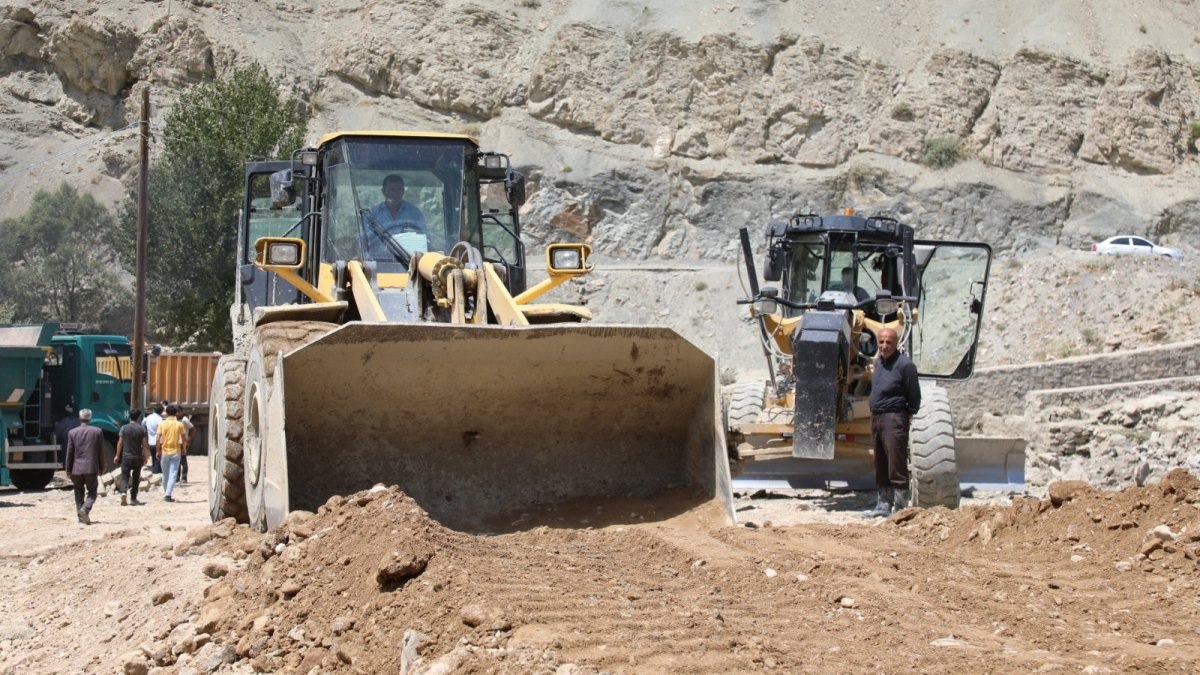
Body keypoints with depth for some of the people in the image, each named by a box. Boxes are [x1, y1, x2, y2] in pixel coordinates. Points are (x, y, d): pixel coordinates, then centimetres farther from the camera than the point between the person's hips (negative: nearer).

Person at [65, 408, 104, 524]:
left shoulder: (72, 432, 0)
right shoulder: (97, 431, -1)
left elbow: (69, 453, 2)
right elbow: (101, 452, 1)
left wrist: (68, 470, 9)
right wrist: (101, 468, 10)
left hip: (77, 468, 1)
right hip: (92, 468, -1)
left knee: (79, 492, 15)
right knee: (92, 492, 7)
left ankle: (81, 516, 12)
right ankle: (85, 509, -19)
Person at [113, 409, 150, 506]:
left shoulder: (124, 428, -2)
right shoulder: (142, 429, -4)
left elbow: (120, 443, 2)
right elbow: (144, 444, -4)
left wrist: (117, 456, 11)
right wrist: (146, 457, 6)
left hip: (126, 456, 0)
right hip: (138, 457, 0)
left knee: (124, 476, 1)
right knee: (136, 478, 12)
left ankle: (123, 492, -25)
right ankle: (133, 498, 16)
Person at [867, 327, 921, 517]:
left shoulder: (904, 364, -12)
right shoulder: (879, 362, 13)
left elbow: (914, 396, -10)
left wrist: (909, 417, -7)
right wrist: (874, 418, 17)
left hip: (894, 419, -8)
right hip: (877, 418, 8)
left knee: (896, 466, -8)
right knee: (881, 467, 13)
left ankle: (900, 507, -5)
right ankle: (884, 503, 21)